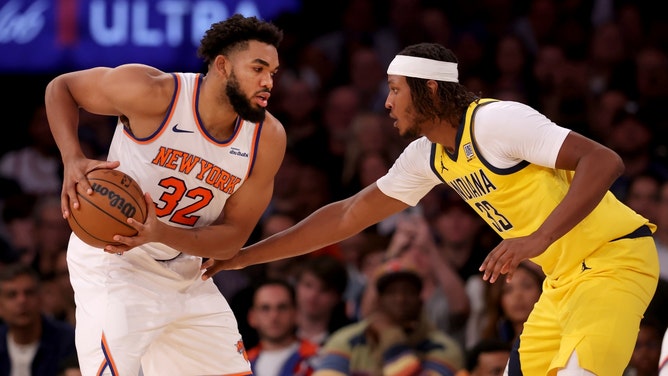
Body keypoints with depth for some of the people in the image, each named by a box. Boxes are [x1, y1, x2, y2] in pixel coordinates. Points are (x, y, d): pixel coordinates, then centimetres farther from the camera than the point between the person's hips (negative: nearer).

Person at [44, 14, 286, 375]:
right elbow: (61, 87, -7)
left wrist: (161, 233, -27)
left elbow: (234, 235, -7)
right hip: (115, 266, -6)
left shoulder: (268, 138, -9)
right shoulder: (154, 94, -21)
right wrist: (73, 161, -25)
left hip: (184, 274, 6)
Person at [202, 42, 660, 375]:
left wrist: (538, 239, -34)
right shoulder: (428, 156, 8)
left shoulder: (495, 121, -19)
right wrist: (245, 255, 14)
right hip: (566, 277, 9)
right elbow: (348, 215, 15)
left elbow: (604, 161, -26)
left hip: (614, 260, -9)